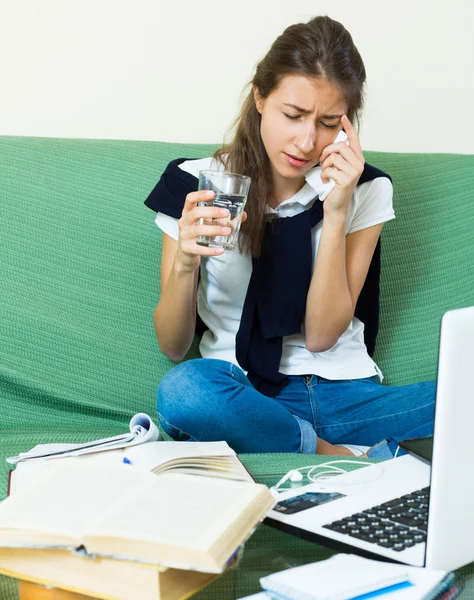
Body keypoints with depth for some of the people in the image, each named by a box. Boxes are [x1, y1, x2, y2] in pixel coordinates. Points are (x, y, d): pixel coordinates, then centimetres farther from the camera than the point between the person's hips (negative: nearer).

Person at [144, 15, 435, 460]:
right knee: (182, 390, -36)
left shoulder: (365, 190, 2)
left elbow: (321, 335, -5)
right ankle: (347, 458, -20)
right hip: (240, 393, 1)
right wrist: (184, 263, -21)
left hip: (343, 393, 0)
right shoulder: (195, 185, -2)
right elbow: (172, 347, -1)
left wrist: (335, 213, -14)